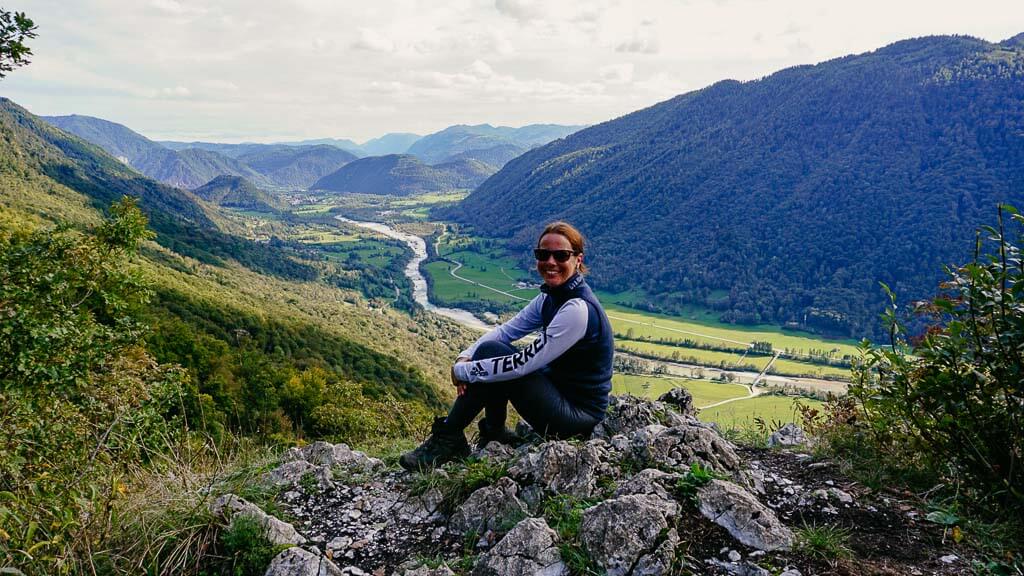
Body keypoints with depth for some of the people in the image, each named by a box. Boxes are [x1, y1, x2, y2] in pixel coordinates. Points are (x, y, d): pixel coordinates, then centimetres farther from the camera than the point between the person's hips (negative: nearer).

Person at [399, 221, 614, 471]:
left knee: (490, 353, -15)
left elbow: (522, 365, -26)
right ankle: (494, 432, 16)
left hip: (578, 415, -8)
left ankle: (448, 439, -1)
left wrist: (463, 371, -16)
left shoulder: (577, 309, -25)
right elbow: (506, 330, 4)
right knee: (491, 351, 2)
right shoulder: (551, 296, 2)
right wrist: (466, 356, -14)